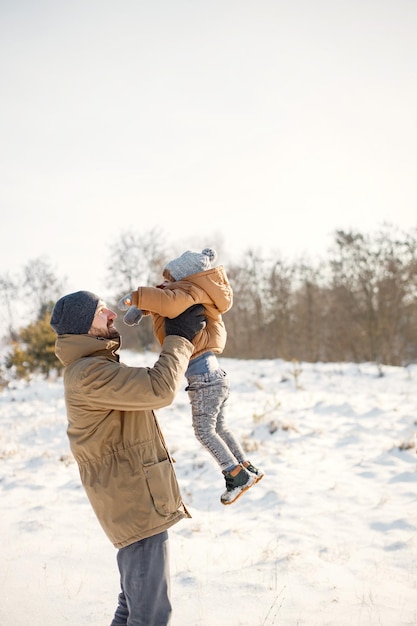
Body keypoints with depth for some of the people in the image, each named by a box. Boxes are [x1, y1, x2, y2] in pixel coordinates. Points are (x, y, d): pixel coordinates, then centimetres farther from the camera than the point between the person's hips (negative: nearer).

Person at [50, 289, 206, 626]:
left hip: (137, 502, 11)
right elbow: (159, 389, -28)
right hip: (138, 507, -11)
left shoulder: (97, 365, 13)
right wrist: (179, 337, -15)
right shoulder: (88, 374, -22)